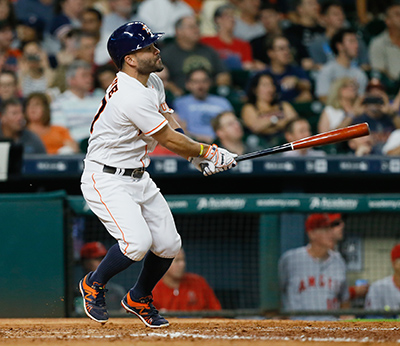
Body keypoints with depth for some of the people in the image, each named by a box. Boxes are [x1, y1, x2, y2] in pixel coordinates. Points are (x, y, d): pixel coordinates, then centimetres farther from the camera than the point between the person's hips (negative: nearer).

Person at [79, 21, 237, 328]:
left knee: (168, 245, 5)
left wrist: (196, 154, 4)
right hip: (106, 181, -9)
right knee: (138, 242, -25)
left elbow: (165, 114, 19)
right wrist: (209, 152, -8)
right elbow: (168, 140, -21)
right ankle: (94, 284, 3)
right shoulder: (132, 98, -28)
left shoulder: (153, 82, 3)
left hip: (139, 178, 9)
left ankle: (139, 299, 30)